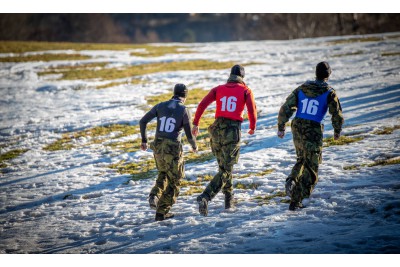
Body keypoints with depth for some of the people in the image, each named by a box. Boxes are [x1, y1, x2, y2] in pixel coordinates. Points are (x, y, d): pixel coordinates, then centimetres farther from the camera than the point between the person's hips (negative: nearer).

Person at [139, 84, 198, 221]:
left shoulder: (160, 106, 5)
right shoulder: (184, 110, -6)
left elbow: (143, 121, 2)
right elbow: (189, 135, -6)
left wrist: (144, 140, 13)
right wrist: (194, 145, 16)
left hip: (158, 146, 4)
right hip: (173, 149, -4)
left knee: (163, 173, 29)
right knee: (174, 180, 13)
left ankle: (154, 195, 2)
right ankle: (161, 212, 11)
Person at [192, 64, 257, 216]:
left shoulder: (218, 89, 12)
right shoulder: (245, 91, 5)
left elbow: (202, 104, 2)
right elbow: (252, 110, -3)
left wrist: (195, 123, 7)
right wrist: (252, 127, 15)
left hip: (217, 129, 4)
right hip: (233, 131, -4)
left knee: (223, 166, 22)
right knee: (225, 170, -5)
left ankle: (229, 199, 28)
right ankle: (205, 197, -24)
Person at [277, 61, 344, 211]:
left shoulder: (301, 89, 5)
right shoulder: (329, 93, -5)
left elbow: (286, 108, 2)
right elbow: (338, 115, -4)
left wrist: (281, 127, 9)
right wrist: (337, 131, 14)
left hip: (297, 128, 4)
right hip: (314, 131, -4)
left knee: (302, 159, 28)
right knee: (311, 166, 5)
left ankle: (292, 180, 1)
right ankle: (296, 201, 0)